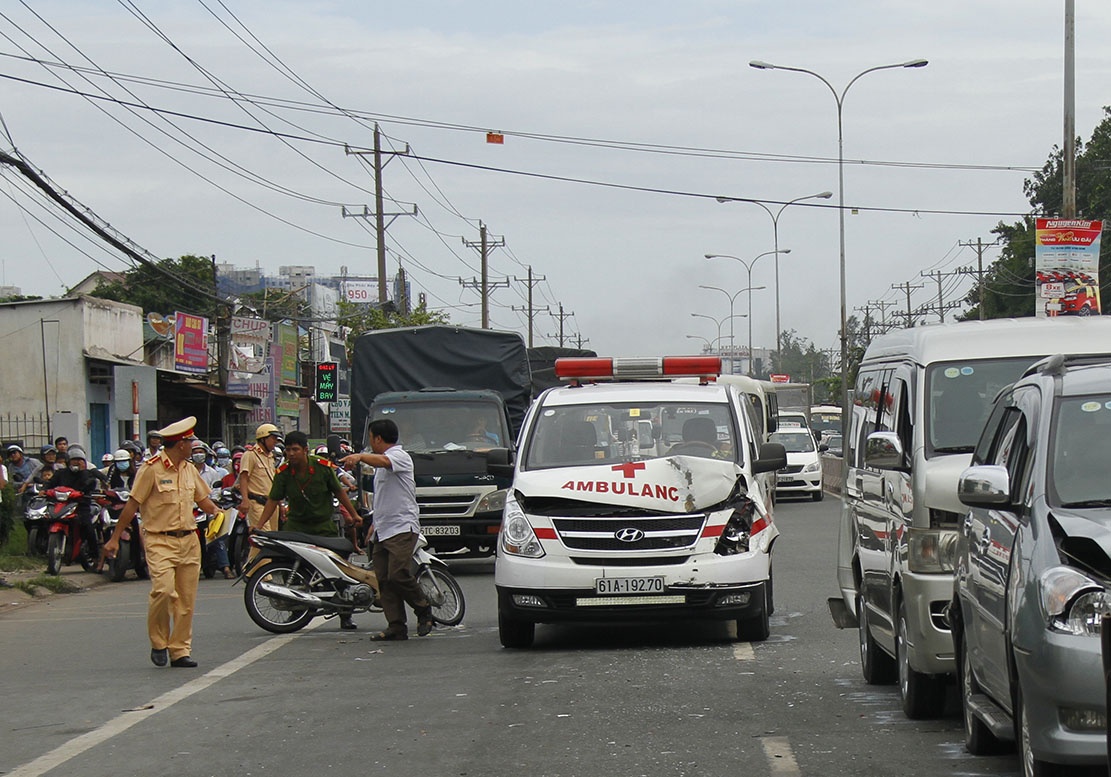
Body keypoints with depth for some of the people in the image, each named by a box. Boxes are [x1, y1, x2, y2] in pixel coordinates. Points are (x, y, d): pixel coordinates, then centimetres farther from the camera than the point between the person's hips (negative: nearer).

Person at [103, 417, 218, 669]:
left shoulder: (189, 469, 14)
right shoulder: (151, 469, -7)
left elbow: (202, 499, 24)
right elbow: (133, 505, -5)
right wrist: (115, 537, -5)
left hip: (189, 540, 6)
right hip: (160, 541, -6)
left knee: (186, 599, 4)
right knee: (164, 590, -20)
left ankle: (180, 650, 13)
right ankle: (158, 642, 0)